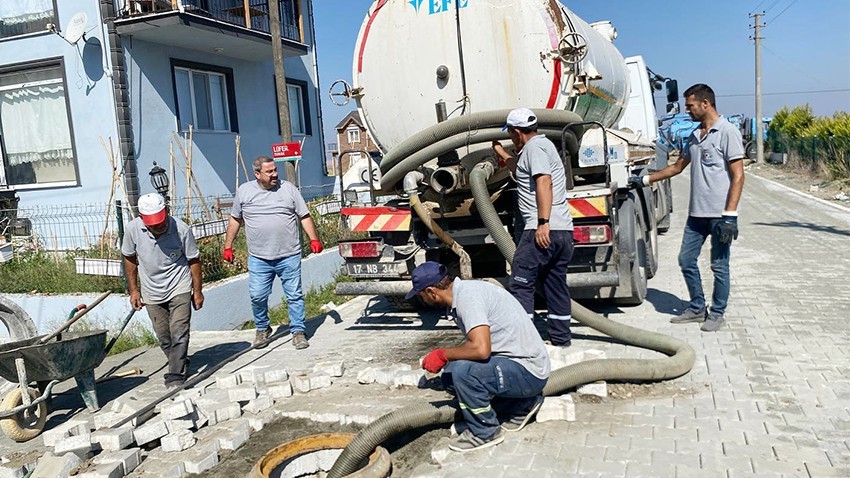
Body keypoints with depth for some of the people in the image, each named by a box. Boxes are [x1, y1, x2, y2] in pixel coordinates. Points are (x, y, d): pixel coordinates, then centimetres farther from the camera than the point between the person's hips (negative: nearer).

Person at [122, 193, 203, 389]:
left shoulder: (182, 229, -19)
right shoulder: (132, 229, -13)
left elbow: (194, 260, -6)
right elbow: (130, 259, 4)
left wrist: (197, 290, -3)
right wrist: (133, 290, 5)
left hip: (179, 289, -3)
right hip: (152, 293, 3)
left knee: (179, 334, -9)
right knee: (163, 338, 12)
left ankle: (175, 377, -2)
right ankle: (181, 366, 33)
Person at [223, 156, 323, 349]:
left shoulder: (288, 188, 3)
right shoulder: (244, 191, 6)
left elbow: (304, 216, 5)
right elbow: (235, 220, 14)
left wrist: (314, 239, -5)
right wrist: (228, 246, 12)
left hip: (289, 256, -1)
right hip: (258, 259, 1)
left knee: (294, 295, 4)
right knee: (257, 296, 3)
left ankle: (298, 331, 17)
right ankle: (262, 329, 26)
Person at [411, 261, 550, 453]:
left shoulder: (467, 295, -22)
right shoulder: (466, 289, 9)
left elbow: (481, 349, -33)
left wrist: (442, 355, -16)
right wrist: (445, 358, 31)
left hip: (528, 372, -10)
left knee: (462, 370, -28)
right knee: (449, 377, 7)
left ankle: (485, 432, -2)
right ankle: (522, 404, 17)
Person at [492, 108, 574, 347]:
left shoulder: (534, 147, -7)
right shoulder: (543, 145, 25)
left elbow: (544, 182, -22)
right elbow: (521, 170, 44)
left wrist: (543, 223, -28)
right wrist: (500, 151, 56)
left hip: (542, 231, -10)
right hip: (563, 231, 10)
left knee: (520, 284, -5)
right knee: (556, 285, 15)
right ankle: (561, 339, 21)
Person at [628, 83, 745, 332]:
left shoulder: (728, 132, -9)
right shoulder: (694, 136, 15)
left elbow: (738, 176, -13)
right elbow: (677, 167, 26)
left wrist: (730, 215, -19)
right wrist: (644, 180, 23)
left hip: (720, 214, -8)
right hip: (697, 212, 8)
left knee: (719, 266, 3)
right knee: (686, 259, 9)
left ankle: (717, 312, 18)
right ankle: (697, 308, 23)